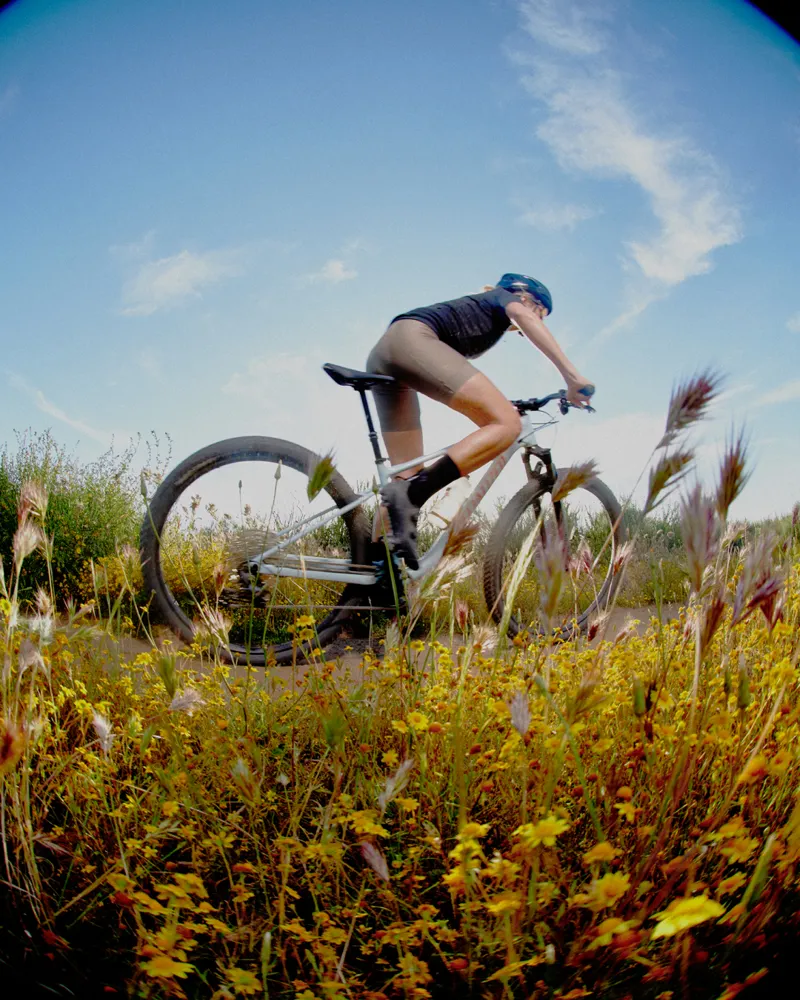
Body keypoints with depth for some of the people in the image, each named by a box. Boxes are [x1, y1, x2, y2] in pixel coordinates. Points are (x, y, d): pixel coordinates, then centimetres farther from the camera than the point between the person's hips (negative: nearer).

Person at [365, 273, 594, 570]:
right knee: (506, 423, -17)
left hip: (381, 357, 9)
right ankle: (410, 496, -31)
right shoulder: (501, 297, 20)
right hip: (412, 338, -9)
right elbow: (523, 316, -5)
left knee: (408, 476, 8)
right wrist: (571, 375, -13)